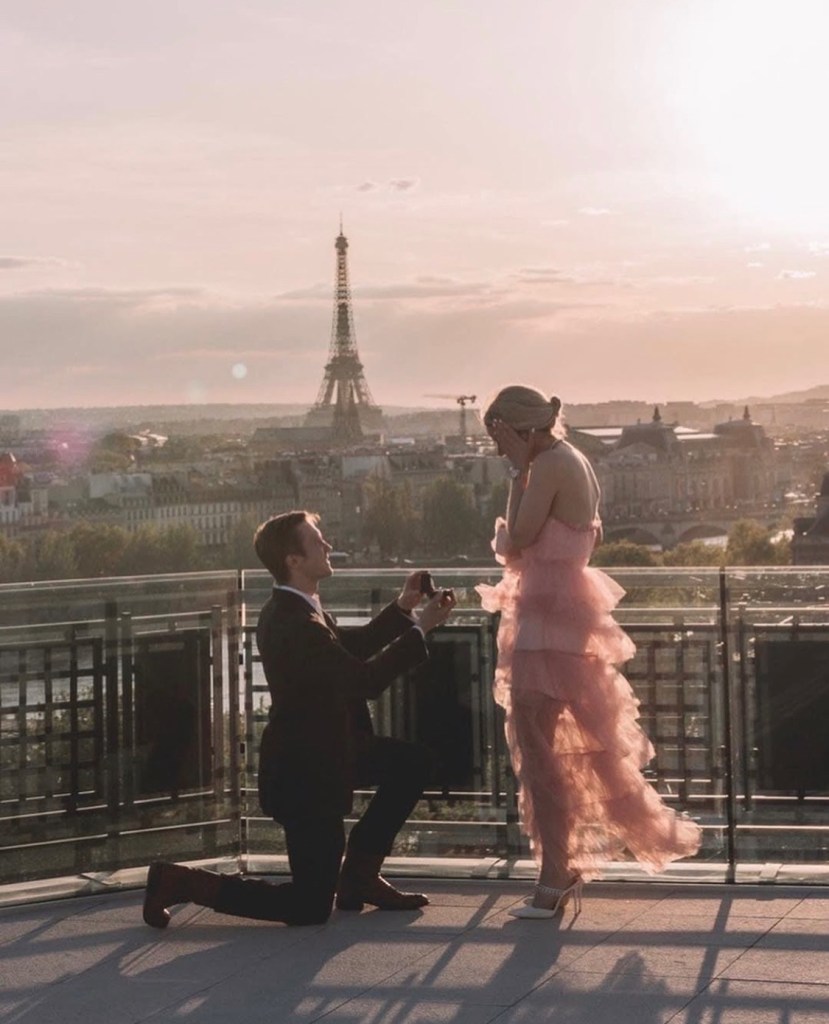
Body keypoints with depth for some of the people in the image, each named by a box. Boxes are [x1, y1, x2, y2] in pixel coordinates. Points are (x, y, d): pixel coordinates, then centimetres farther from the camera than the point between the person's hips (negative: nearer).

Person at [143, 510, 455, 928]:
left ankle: (359, 876, 22)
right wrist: (419, 628, -24)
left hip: (326, 750, 10)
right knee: (309, 907, -3)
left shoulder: (294, 609, 3)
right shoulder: (293, 625, -28)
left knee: (412, 763, 16)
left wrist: (402, 607, 6)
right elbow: (363, 680, -31)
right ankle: (180, 882, 1)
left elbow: (351, 648, 16)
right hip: (304, 772, -10)